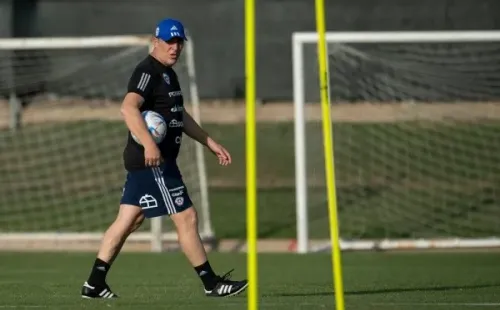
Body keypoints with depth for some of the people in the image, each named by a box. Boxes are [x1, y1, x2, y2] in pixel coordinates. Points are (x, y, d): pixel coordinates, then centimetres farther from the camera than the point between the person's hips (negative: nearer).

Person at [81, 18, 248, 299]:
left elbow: (180, 116, 30)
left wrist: (211, 143, 28)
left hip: (145, 162, 10)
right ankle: (212, 284, 2)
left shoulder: (167, 74, 19)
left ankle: (95, 284, 10)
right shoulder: (148, 72, -13)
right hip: (153, 161, -10)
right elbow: (129, 107, -29)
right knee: (186, 217, -4)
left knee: (128, 221, 9)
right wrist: (148, 143, -40)